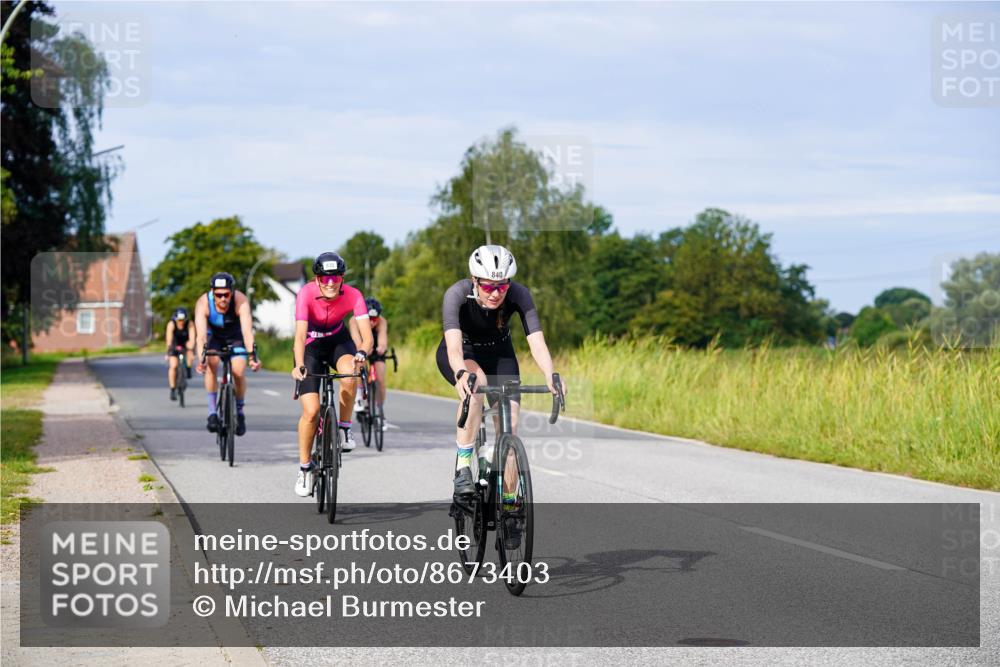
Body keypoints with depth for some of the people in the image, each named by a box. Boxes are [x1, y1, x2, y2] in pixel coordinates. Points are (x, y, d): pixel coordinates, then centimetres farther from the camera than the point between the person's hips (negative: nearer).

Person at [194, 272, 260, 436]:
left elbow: (247, 330, -45)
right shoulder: (203, 303, -33)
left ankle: (239, 411, 7)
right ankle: (212, 412, -17)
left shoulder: (241, 301, -35)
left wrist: (252, 356, -60)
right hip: (213, 335, 0)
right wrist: (201, 359, -59)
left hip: (235, 336, 0)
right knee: (211, 365, -26)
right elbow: (201, 334, -43)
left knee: (239, 372, -17)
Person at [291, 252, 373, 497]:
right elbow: (300, 334, -39)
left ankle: (344, 427, -8)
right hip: (311, 346, -1)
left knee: (350, 375, -34)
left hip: (338, 341, 2)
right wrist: (299, 366, -55)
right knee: (311, 411, -13)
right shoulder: (306, 294, -30)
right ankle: (305, 467, 7)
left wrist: (362, 353, -55)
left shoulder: (352, 296, -26)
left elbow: (367, 335, -33)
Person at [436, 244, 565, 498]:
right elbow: (454, 345, -47)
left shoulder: (519, 295, -28)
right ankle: (462, 468, -28)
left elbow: (537, 341, -37)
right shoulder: (457, 294, -34)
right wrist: (461, 373, -67)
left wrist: (550, 377, -56)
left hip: (498, 353, 3)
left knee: (510, 422, -14)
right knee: (476, 384, -36)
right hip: (462, 354, -3)